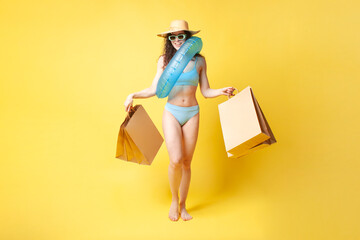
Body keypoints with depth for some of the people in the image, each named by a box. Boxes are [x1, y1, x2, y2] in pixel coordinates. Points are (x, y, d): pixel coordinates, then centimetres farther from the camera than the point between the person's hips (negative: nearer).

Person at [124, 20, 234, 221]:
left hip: (192, 114, 1)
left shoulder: (199, 61, 3)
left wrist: (222, 91, -11)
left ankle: (183, 205, 25)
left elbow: (206, 92, 6)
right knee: (176, 160, -16)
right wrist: (133, 95, -11)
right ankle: (174, 199, 12)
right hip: (171, 114, -1)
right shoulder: (165, 60, 2)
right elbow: (154, 90, 2)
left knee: (187, 162, 7)